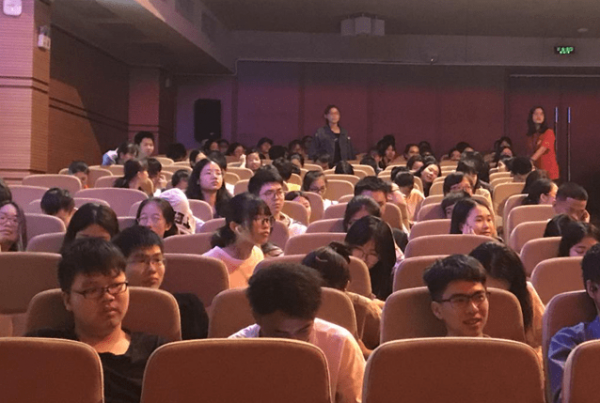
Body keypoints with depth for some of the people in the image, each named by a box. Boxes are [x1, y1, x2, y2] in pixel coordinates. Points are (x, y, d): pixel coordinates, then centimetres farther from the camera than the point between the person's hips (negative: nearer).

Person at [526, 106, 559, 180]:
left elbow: (543, 148, -17)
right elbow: (530, 152, 11)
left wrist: (531, 160, -30)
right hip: (536, 170, 4)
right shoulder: (530, 135, 11)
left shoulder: (549, 132, -4)